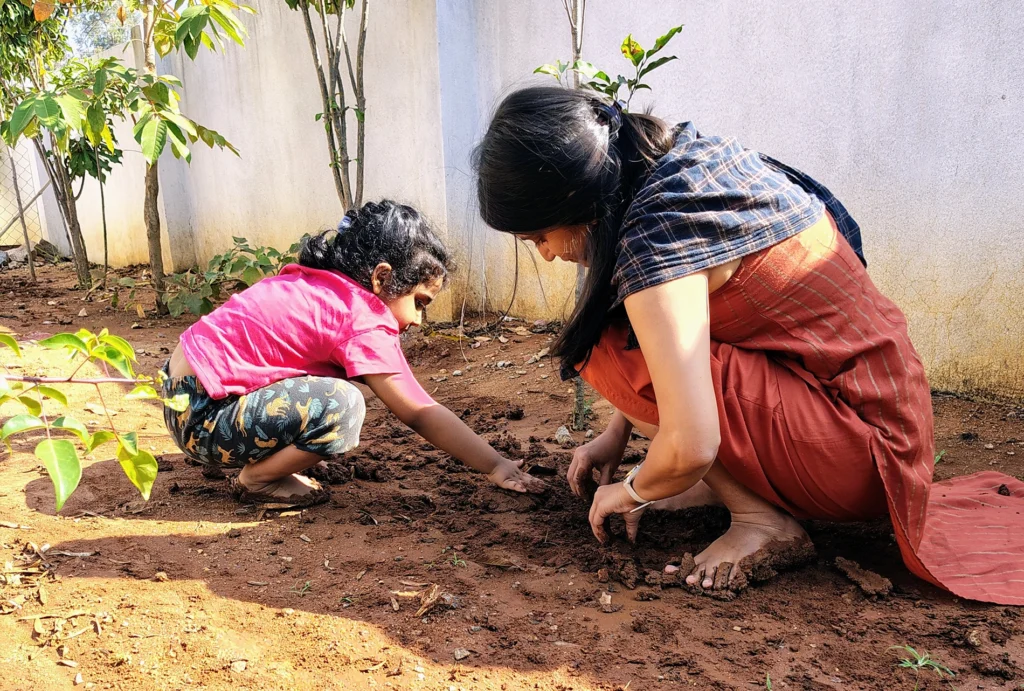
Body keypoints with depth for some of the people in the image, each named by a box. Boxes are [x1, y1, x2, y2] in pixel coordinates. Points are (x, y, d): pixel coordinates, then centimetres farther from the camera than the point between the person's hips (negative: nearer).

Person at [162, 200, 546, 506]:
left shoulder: (314, 280, 7)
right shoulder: (364, 321, -19)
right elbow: (420, 414, -19)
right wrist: (496, 466, -14)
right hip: (202, 419, -9)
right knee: (341, 406, -26)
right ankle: (256, 479, -2)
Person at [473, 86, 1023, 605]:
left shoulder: (653, 237, -25)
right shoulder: (692, 152, 2)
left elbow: (689, 449, -29)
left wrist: (631, 493, -6)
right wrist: (617, 433, 15)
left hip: (855, 458, -9)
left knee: (609, 349, -15)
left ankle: (763, 519, -7)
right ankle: (732, 481, 11)